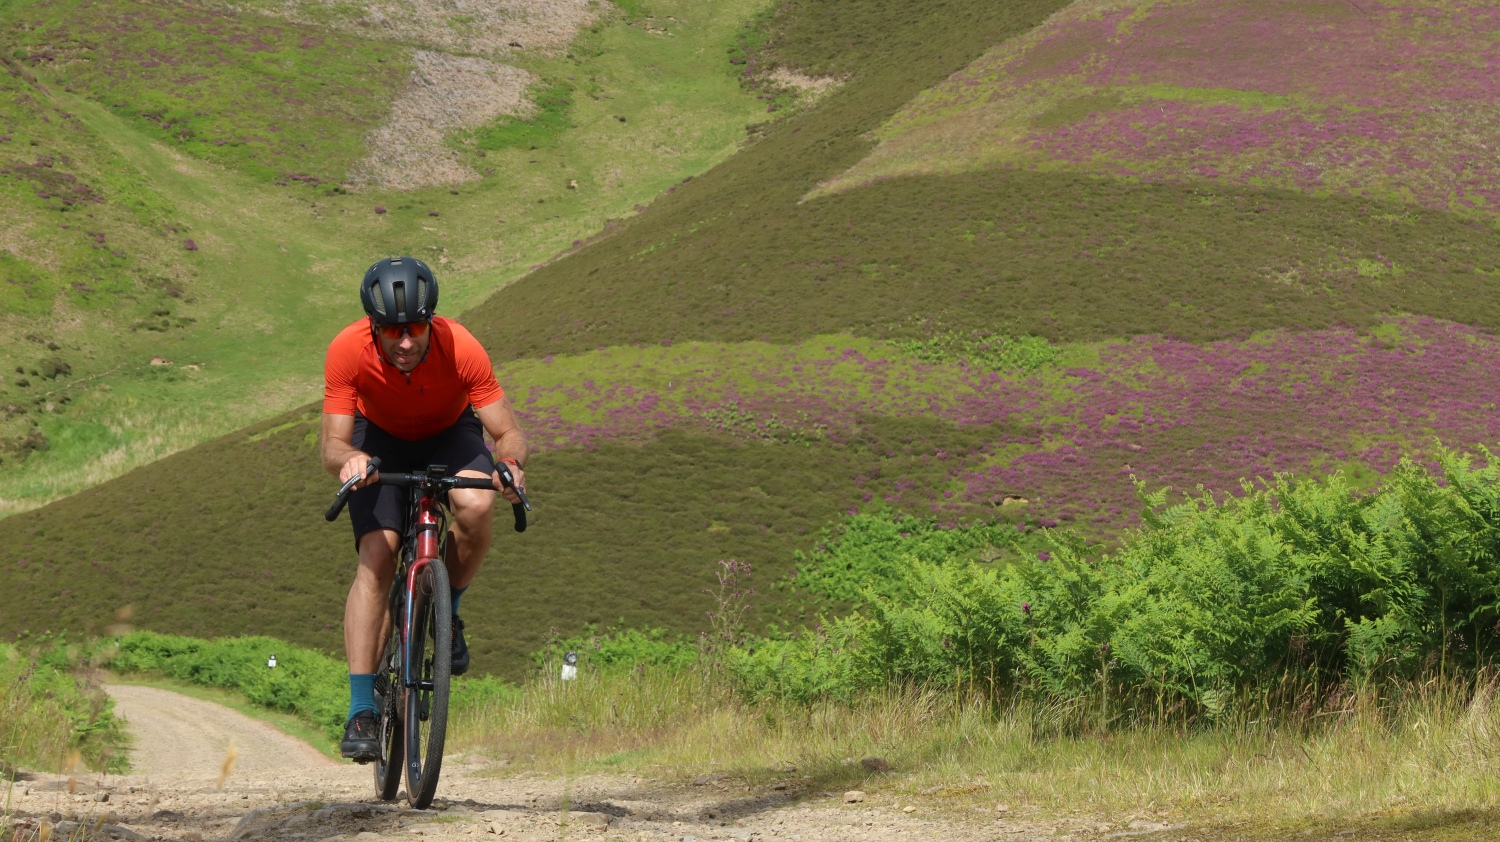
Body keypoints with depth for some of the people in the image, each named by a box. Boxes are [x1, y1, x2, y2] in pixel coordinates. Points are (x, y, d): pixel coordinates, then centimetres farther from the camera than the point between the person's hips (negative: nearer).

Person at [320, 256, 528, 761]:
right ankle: (361, 711, -19)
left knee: (475, 507, -33)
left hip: (449, 435, 0)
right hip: (380, 440, 0)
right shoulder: (348, 351, -32)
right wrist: (347, 461, -53)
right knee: (376, 558, -19)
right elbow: (332, 445, -29)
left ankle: (446, 610, -3)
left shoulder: (461, 349, -34)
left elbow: (508, 434, -28)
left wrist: (511, 465, -50)